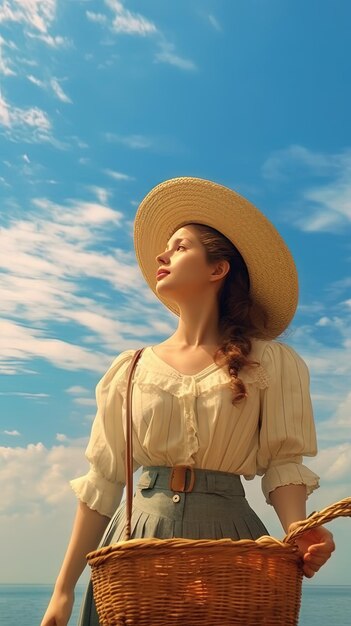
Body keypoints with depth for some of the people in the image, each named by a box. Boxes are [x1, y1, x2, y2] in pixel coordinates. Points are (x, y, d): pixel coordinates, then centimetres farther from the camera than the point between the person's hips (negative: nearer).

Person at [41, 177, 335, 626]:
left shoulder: (272, 363, 2)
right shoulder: (131, 369, 7)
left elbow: (283, 462, -3)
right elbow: (102, 483, 6)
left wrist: (298, 532, -23)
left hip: (226, 537, -1)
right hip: (138, 541, 2)